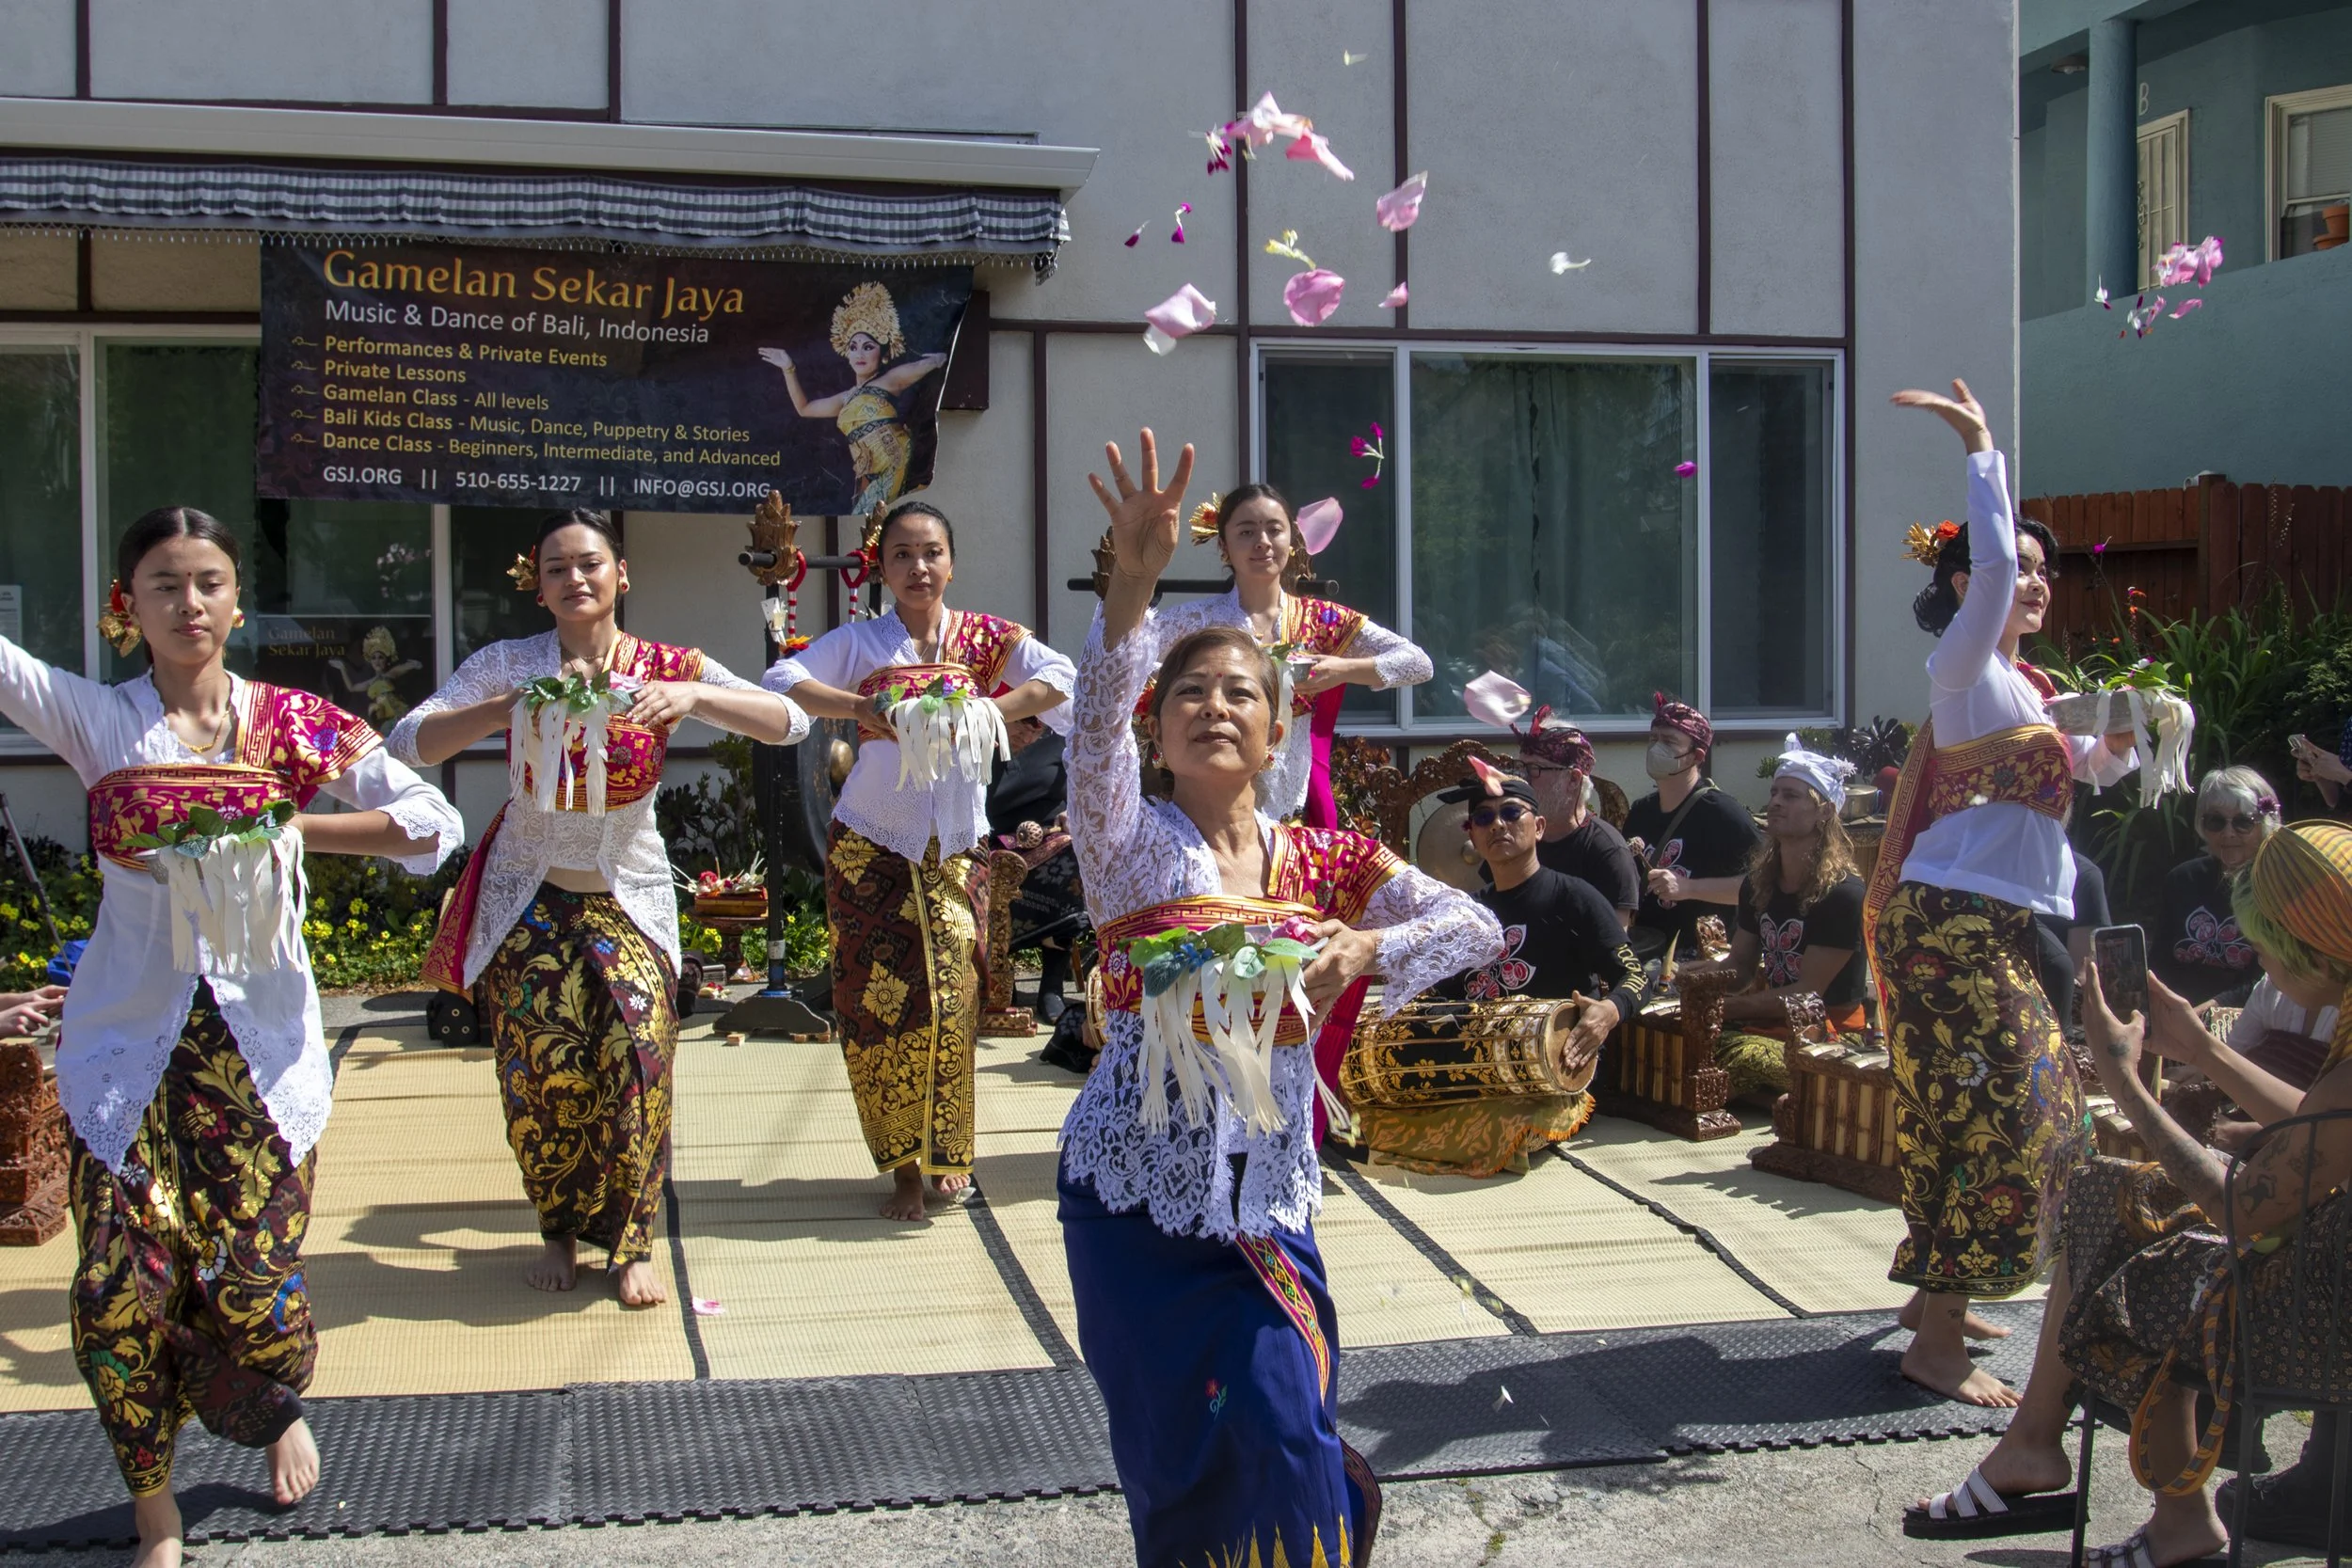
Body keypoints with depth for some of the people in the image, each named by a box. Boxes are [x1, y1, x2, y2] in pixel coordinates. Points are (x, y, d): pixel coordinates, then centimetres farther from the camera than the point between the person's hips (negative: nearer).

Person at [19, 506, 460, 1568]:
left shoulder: (295, 725, 2)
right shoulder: (97, 722, 2)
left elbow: (434, 824, -3)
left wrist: (291, 830, -10)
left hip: (258, 1041, 0)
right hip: (128, 1045, 0)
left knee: (255, 1284, 0)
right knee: (120, 1291, -5)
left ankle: (279, 1413, 36)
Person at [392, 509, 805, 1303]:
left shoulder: (667, 668, -6)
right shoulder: (508, 666, -7)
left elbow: (790, 722, -17)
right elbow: (407, 742, -18)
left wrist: (691, 696, -33)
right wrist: (505, 711, -33)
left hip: (629, 896, 0)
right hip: (529, 895, 0)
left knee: (637, 1046, -16)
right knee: (542, 1061, -9)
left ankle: (630, 1242, 1)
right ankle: (559, 1231, 15)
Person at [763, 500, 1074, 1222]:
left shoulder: (984, 638, 5)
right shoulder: (860, 641, 4)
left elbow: (1060, 678, -8)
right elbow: (780, 682, -7)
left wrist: (985, 712, -20)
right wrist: (863, 707, -19)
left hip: (956, 850, 0)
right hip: (872, 849, 0)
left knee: (953, 997, -5)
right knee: (879, 999, -1)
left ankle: (946, 1153, 13)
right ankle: (905, 1166, 10)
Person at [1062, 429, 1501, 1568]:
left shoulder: (1325, 862, 4)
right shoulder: (1130, 841, -4)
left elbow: (1477, 928, -1)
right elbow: (1093, 731, -24)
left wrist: (1366, 948, -21)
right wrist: (1133, 585, -40)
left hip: (1266, 1187, 2)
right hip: (1138, 1186, -2)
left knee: (1278, 1426, -1)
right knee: (1193, 1442, 2)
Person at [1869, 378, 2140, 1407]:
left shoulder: (2028, 687, 18)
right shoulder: (1965, 668, -9)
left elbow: (2097, 767, 28)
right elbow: (1992, 566, -26)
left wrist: (2123, 732, 6)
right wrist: (1980, 448, -25)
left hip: (2005, 928, 10)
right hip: (1957, 922, -10)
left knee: (2010, 1116, 15)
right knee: (1988, 1117, -10)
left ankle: (1937, 1293, 27)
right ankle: (1937, 1345, -7)